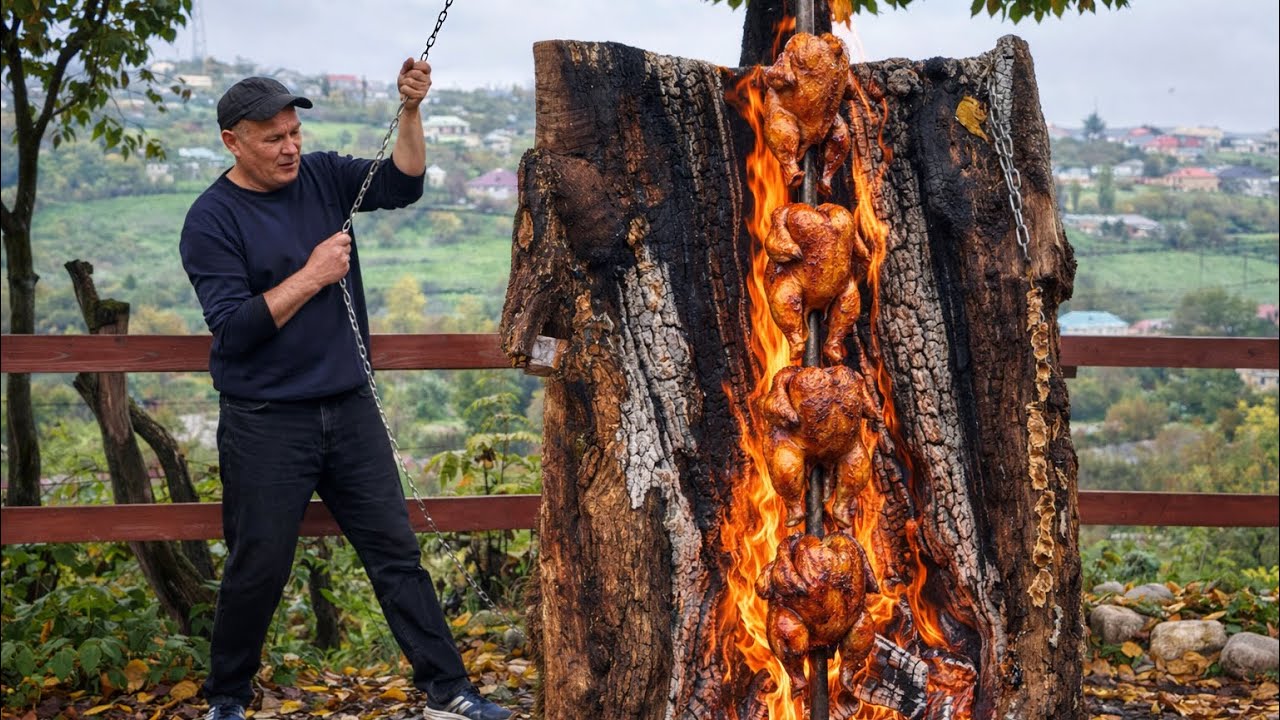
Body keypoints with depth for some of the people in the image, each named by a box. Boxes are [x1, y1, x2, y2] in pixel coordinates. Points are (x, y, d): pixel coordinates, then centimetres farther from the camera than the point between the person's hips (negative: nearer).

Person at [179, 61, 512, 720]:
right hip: (266, 424, -4)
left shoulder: (322, 176, 6)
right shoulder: (212, 220, -9)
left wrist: (410, 110, -18)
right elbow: (233, 329, -17)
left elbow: (401, 185, -4)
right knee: (258, 569, 5)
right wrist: (313, 276, -17)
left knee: (396, 553, 6)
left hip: (350, 409, 5)